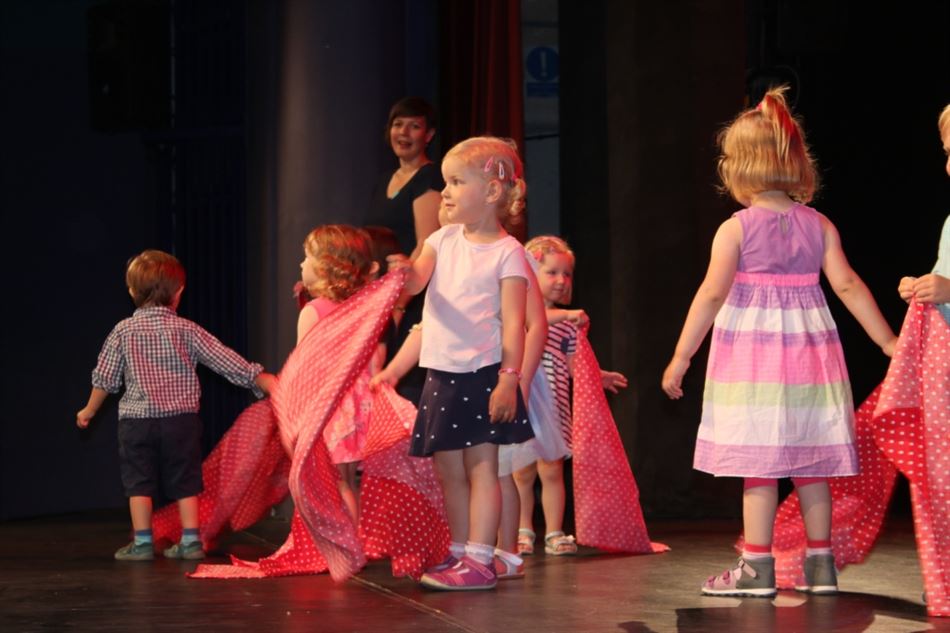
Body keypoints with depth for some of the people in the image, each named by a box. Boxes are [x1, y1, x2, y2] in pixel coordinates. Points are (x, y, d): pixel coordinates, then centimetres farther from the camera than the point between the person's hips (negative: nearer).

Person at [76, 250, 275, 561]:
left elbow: (105, 378, 5)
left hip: (137, 419, -1)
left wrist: (89, 411, 20)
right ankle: (190, 541, 7)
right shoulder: (187, 330, -1)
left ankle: (142, 543, 4)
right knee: (185, 482, 8)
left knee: (139, 483, 5)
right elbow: (227, 361, -3)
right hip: (182, 418, 1)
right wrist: (266, 382, 2)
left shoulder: (123, 331, -1)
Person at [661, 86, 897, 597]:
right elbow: (847, 285, -1)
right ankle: (820, 564, 14)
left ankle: (757, 568, -2)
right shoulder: (819, 226, 3)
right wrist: (888, 342, 3)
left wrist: (680, 358, -9)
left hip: (752, 356, -4)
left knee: (759, 465, -3)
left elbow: (712, 294, -12)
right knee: (811, 466, 9)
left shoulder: (736, 229, -8)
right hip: (808, 351, 4)